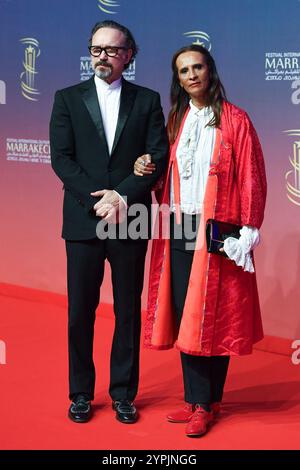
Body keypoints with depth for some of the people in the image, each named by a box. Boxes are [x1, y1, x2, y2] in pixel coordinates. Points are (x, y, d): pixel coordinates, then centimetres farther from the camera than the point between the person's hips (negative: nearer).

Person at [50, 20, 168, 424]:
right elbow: (61, 158, -2)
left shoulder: (147, 100, 7)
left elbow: (158, 157, -1)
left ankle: (123, 394, 18)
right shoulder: (68, 99, 7)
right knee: (80, 310, 6)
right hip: (82, 222, 0)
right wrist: (98, 199, -14)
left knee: (128, 310, 7)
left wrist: (122, 196, -14)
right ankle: (81, 394, 18)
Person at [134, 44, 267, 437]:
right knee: (185, 315, 5)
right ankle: (195, 399, 15)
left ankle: (207, 403, 11)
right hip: (179, 229, 5)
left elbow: (251, 179, -6)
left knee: (212, 316, 0)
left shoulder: (234, 119, -2)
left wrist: (246, 231, -12)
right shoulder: (177, 120, 13)